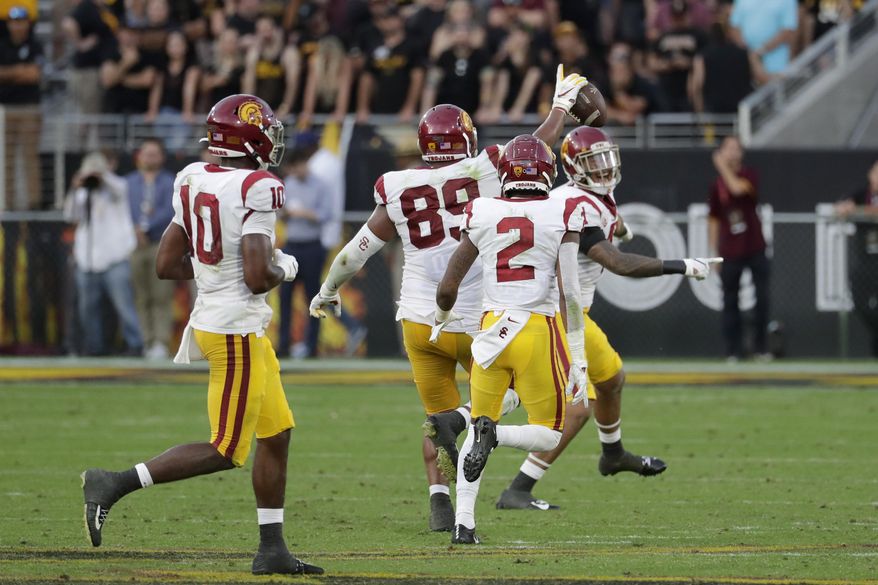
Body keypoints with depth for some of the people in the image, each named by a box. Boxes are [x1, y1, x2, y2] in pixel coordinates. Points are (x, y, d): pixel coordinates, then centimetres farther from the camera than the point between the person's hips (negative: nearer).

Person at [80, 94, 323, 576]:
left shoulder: (194, 182, 5)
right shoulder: (256, 191, -19)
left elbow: (166, 264, 9)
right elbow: (258, 277, -23)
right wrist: (284, 269, -2)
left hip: (211, 316, 9)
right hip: (236, 330, -9)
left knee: (276, 434, 16)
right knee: (225, 451, -2)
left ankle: (272, 549, 19)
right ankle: (115, 485, -6)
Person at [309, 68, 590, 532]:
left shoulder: (398, 194, -4)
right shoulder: (485, 173, -9)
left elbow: (355, 253, 6)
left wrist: (327, 293, 24)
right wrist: (561, 105, 27)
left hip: (421, 324, 2)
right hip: (477, 321, -2)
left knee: (438, 413, 17)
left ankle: (438, 499, -1)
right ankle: (458, 420, -13)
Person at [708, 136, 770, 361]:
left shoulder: (749, 175, 1)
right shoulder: (717, 185, 5)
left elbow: (737, 188, -24)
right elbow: (714, 220, 10)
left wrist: (722, 166, -13)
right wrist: (713, 253, 7)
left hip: (755, 249, -1)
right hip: (730, 253, 1)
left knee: (762, 297, -2)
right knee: (730, 300, 1)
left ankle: (760, 346, 7)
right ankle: (733, 349, 6)